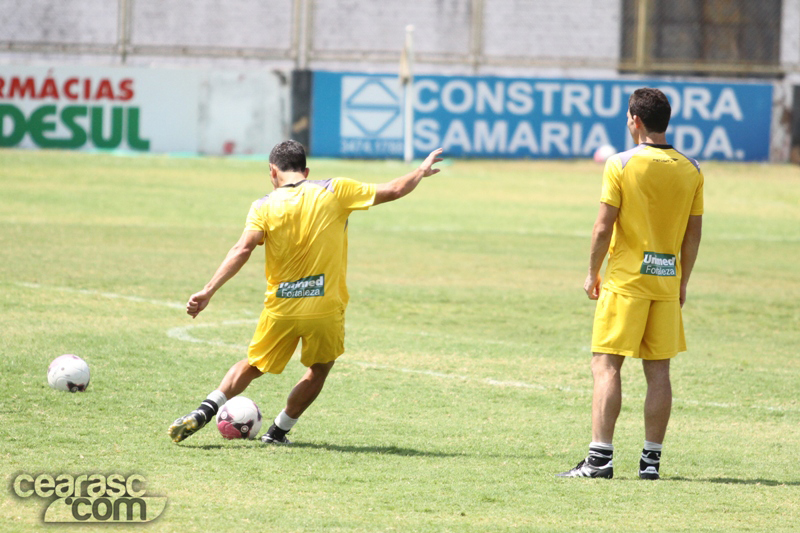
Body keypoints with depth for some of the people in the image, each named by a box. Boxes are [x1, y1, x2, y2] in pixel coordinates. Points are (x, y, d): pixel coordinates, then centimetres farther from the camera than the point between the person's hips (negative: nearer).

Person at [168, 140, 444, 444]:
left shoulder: (265, 207, -2)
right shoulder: (334, 192, -2)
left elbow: (242, 250, -15)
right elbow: (391, 191, 4)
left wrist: (208, 291, -18)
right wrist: (422, 171, 22)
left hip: (280, 310, 1)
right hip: (326, 310, -1)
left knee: (251, 367, 20)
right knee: (318, 371, 23)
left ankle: (203, 413, 7)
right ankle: (279, 431, 23)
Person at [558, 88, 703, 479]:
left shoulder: (621, 165, -8)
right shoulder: (690, 170, 4)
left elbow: (603, 227, -9)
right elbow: (693, 233, 8)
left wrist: (592, 274, 3)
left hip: (625, 281, -4)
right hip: (667, 282, 4)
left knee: (606, 366, -3)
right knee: (658, 371, 7)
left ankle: (600, 457, -9)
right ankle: (651, 459, 8)